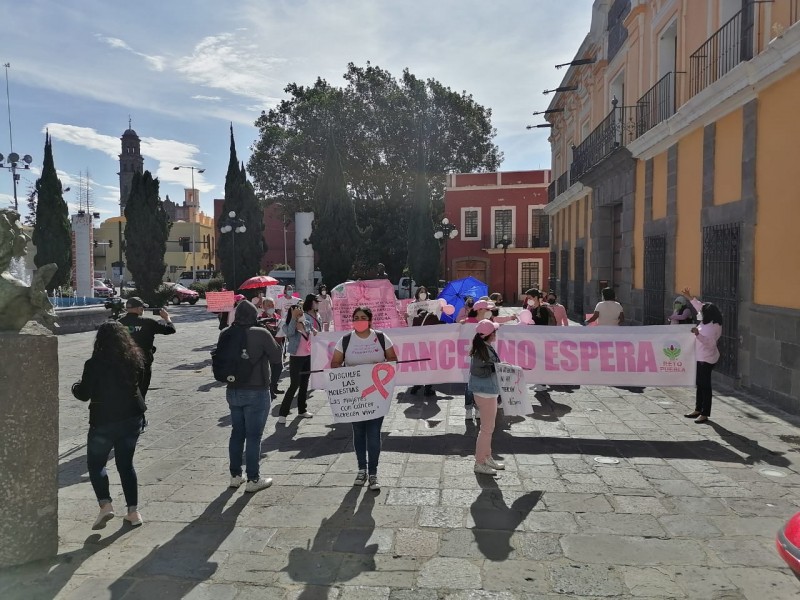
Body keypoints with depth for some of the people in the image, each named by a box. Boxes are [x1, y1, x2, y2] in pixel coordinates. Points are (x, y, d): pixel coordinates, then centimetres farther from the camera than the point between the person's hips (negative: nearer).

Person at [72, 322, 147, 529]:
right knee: (126, 463, 15)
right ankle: (134, 511, 15)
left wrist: (76, 387, 12)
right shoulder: (135, 359, -3)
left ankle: (105, 504, -1)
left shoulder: (95, 364, -16)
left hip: (104, 421, -4)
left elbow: (84, 394, -8)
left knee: (96, 463, 15)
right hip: (132, 419, 4)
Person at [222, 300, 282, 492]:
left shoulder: (226, 334, -3)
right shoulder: (261, 334, -16)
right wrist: (273, 340, 4)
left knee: (237, 433, 17)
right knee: (254, 435, 3)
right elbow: (276, 357, -9)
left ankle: (235, 475, 28)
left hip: (233, 390, 5)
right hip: (256, 392, -5)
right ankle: (253, 479, 11)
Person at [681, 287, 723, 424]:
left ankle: (705, 414, 2)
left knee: (705, 385, -4)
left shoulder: (713, 326, -19)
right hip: (699, 358, 10)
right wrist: (690, 297, 23)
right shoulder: (706, 322, 7)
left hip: (707, 360, -10)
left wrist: (698, 334, -38)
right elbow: (700, 307, 22)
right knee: (700, 384, 15)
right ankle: (698, 410, 25)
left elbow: (710, 343, -28)